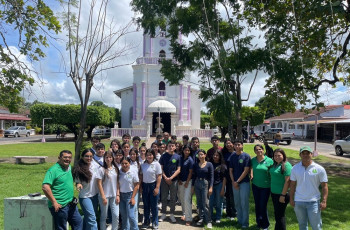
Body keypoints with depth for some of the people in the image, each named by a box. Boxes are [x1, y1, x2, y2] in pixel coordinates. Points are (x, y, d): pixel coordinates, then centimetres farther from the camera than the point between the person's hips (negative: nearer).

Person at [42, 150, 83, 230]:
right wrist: (54, 202, -22)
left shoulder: (69, 167, 9)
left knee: (78, 222, 17)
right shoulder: (53, 170, -16)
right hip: (60, 206, -8)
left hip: (71, 204, 8)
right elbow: (45, 187, -24)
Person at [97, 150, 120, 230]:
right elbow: (99, 184, -8)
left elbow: (117, 183, 8)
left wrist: (118, 195, 2)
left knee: (116, 215, 2)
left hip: (114, 196, 4)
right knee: (104, 216, 7)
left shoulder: (115, 169, 5)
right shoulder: (101, 169, -7)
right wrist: (103, 197, -11)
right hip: (105, 196, -3)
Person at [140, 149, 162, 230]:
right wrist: (140, 186, 3)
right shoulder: (143, 164, 3)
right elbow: (141, 175, 9)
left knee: (154, 205, 5)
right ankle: (146, 222, 26)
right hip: (145, 186, 3)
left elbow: (159, 177, -9)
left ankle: (155, 223, 19)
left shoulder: (156, 164, -8)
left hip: (153, 185, -3)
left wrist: (157, 188, -14)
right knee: (146, 205, 12)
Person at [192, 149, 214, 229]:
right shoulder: (196, 165, 5)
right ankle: (201, 218, 24)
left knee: (205, 203, -6)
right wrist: (192, 186, 5)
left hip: (205, 184, -4)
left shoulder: (209, 164, -4)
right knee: (199, 203, 11)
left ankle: (208, 221, 3)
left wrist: (211, 187, -11)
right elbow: (194, 176, 9)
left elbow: (211, 177, -6)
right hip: (197, 184, 4)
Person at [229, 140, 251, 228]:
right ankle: (239, 220, 26)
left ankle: (245, 223, 11)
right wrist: (233, 182, -4)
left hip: (244, 182, -4)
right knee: (237, 203, 12)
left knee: (244, 203, -1)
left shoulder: (246, 156, -8)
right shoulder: (232, 157, 5)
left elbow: (246, 171, -11)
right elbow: (231, 170, 8)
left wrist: (237, 181, -12)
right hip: (234, 183, 4)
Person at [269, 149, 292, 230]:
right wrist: (272, 192, 14)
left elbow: (287, 181, -20)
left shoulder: (286, 165, -16)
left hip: (282, 194, -8)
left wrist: (283, 195, -21)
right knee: (276, 213, 20)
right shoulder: (274, 164, 8)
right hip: (274, 193, 8)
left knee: (280, 215, 3)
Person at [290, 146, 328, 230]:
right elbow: (293, 185, 5)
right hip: (298, 202, 2)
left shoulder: (319, 169, -6)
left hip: (313, 202, -2)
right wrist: (291, 199, 3)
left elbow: (324, 186, -4)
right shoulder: (295, 168, 0)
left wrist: (324, 201, -9)